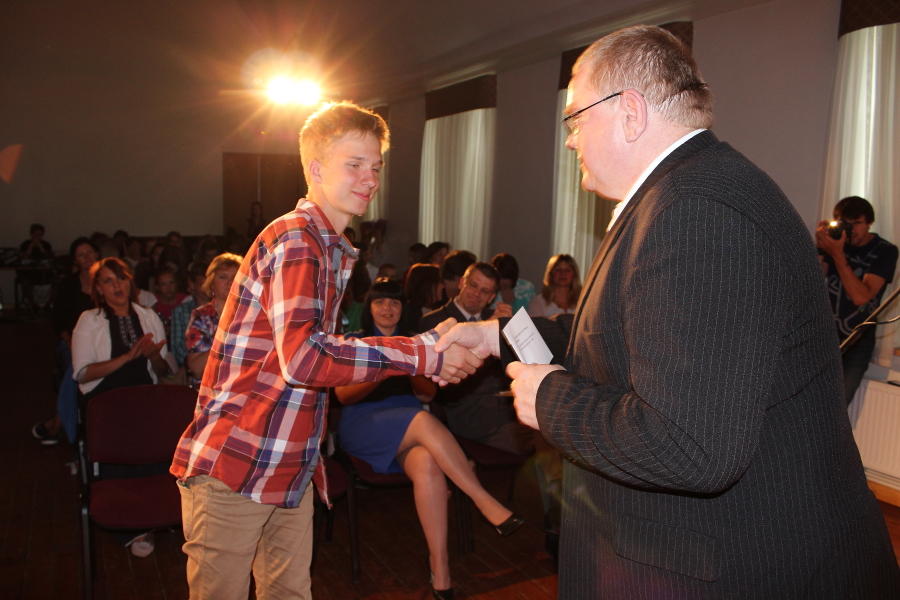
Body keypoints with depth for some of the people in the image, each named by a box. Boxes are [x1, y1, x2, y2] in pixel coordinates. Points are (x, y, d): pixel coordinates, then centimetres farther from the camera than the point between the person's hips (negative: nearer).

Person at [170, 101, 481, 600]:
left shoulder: (333, 250, 16)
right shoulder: (295, 239, -17)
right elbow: (303, 358, -30)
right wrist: (419, 356, -27)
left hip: (290, 473, 9)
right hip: (233, 470, -8)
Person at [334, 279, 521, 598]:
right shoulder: (355, 341, 11)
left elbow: (428, 394, 11)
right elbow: (343, 394, -3)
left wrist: (414, 373, -11)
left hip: (408, 430, 3)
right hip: (363, 427, -3)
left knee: (428, 466, -34)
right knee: (423, 420, -36)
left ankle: (440, 571, -34)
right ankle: (487, 504, -33)